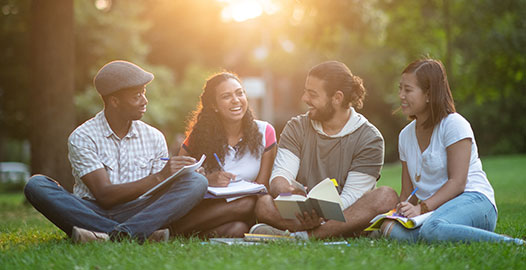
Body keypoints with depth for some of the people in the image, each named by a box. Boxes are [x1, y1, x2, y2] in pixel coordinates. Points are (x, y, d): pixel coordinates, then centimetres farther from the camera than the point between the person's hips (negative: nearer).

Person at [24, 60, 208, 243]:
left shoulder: (154, 137, 10)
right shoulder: (82, 138, -3)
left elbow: (159, 193, 7)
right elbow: (105, 196, -13)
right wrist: (159, 177, -21)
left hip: (137, 215, 2)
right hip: (92, 214, -2)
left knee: (197, 182, -19)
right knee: (36, 185, -27)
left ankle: (118, 234, -39)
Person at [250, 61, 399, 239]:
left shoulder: (369, 138, -3)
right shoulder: (297, 128, 8)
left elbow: (351, 197, -11)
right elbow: (279, 177, -6)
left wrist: (322, 213, -32)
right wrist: (289, 193, -31)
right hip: (303, 215, 1)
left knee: (387, 197, -31)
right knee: (264, 204, -27)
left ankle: (302, 235, -38)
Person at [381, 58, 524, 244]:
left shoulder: (454, 125, -4)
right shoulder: (405, 136, 17)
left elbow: (457, 182, -13)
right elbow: (408, 194, 16)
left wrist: (422, 208, -23)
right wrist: (397, 215, -5)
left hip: (474, 201, -6)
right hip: (435, 210, 6)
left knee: (433, 229, -41)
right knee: (393, 230, -29)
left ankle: (510, 243, -26)